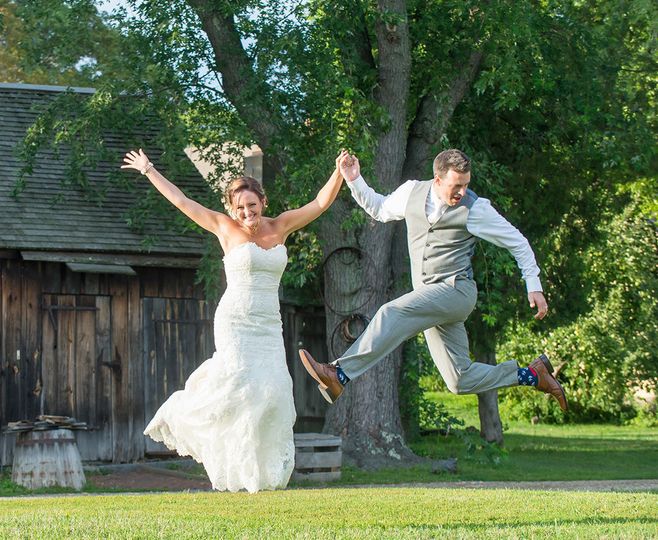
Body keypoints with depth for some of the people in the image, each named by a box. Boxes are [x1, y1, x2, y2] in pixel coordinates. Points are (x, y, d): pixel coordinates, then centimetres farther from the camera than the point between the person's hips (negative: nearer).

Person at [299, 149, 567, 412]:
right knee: (461, 380, 5)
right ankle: (532, 374, 21)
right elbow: (380, 209, 24)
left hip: (456, 290, -6)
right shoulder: (412, 193, 5)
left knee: (393, 313, -29)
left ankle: (339, 374, -36)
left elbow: (517, 242, 0)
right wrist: (355, 181, 9)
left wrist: (534, 286, -3)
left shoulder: (475, 208, -8)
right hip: (428, 299, 6)